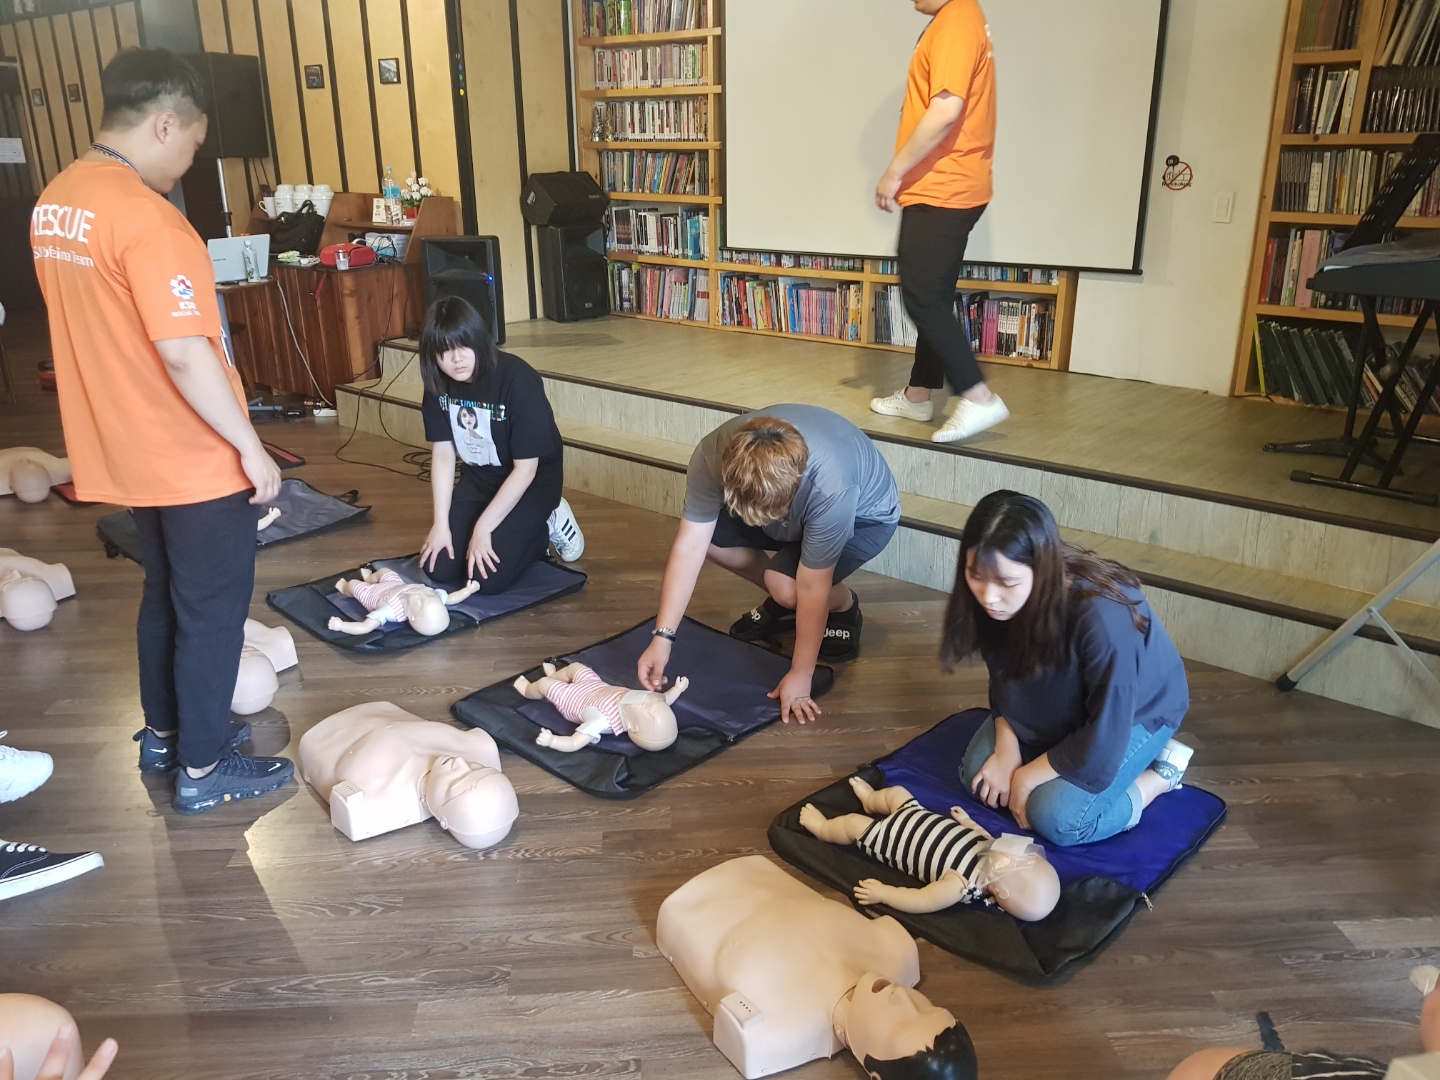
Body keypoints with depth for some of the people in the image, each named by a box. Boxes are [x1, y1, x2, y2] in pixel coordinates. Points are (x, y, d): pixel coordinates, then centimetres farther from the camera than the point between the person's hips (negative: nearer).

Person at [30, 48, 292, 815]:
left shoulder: (54, 203, 7)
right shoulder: (144, 216, -23)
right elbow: (185, 354, -27)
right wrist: (251, 447, -18)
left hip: (128, 451, 9)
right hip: (193, 458, -9)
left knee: (166, 594, 22)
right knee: (213, 610, 5)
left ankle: (163, 734, 37)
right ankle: (202, 768, 17)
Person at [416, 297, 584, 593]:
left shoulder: (518, 379, -29)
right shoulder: (438, 383, -10)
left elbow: (525, 469, -25)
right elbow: (442, 454, -3)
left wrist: (482, 528, -24)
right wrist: (441, 524, -10)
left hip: (531, 482, -6)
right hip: (478, 480, 6)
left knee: (488, 579, -19)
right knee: (439, 570, -5)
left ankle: (547, 526, 7)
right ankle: (525, 533, 15)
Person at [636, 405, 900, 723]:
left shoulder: (830, 486, -43)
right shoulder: (713, 455, -33)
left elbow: (811, 587, -34)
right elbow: (690, 544, -27)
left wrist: (800, 675, -25)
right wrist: (662, 638, -30)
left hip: (865, 515, -5)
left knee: (785, 584, -29)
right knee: (709, 534, -16)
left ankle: (844, 607, 4)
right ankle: (780, 602, 8)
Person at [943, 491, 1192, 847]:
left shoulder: (1103, 619, -42)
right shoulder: (992, 600, -23)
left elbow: (1104, 736, -33)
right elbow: (1003, 678, -5)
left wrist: (1026, 776, -22)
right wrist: (1007, 751, -16)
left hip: (1134, 713, -6)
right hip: (1061, 702, 6)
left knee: (1056, 817, -21)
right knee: (977, 774, -5)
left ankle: (1159, 776, 2)